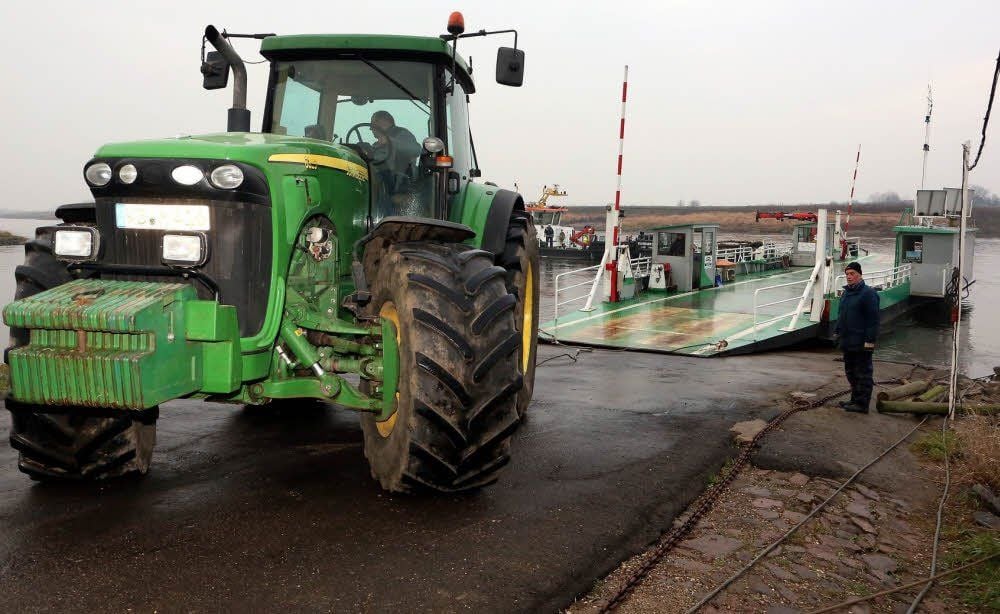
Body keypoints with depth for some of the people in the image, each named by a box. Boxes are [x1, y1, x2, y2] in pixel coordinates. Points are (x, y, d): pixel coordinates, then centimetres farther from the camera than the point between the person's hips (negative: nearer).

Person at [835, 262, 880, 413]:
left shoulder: (868, 293, -12)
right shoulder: (846, 293, 15)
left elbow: (873, 319, -17)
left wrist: (870, 340, -20)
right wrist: (838, 331, 19)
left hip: (861, 343, -9)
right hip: (847, 341, 9)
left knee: (863, 373, -2)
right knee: (851, 372, 16)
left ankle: (862, 403, 2)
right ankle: (855, 399, 27)